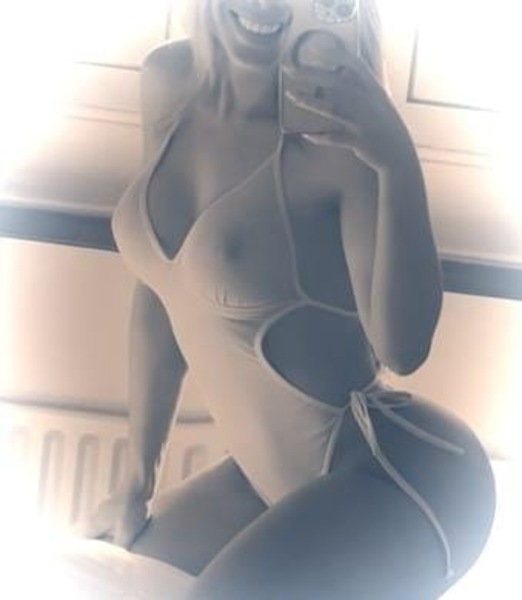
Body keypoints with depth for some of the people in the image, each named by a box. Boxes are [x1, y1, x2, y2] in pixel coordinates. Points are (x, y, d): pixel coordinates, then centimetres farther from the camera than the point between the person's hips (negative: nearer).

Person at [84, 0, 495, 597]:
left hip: (401, 472, -7)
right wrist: (138, 476, 14)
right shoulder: (169, 83, 0)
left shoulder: (342, 133, -18)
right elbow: (162, 288, 8)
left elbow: (402, 348, -26)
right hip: (270, 477, 7)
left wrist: (398, 163, -37)